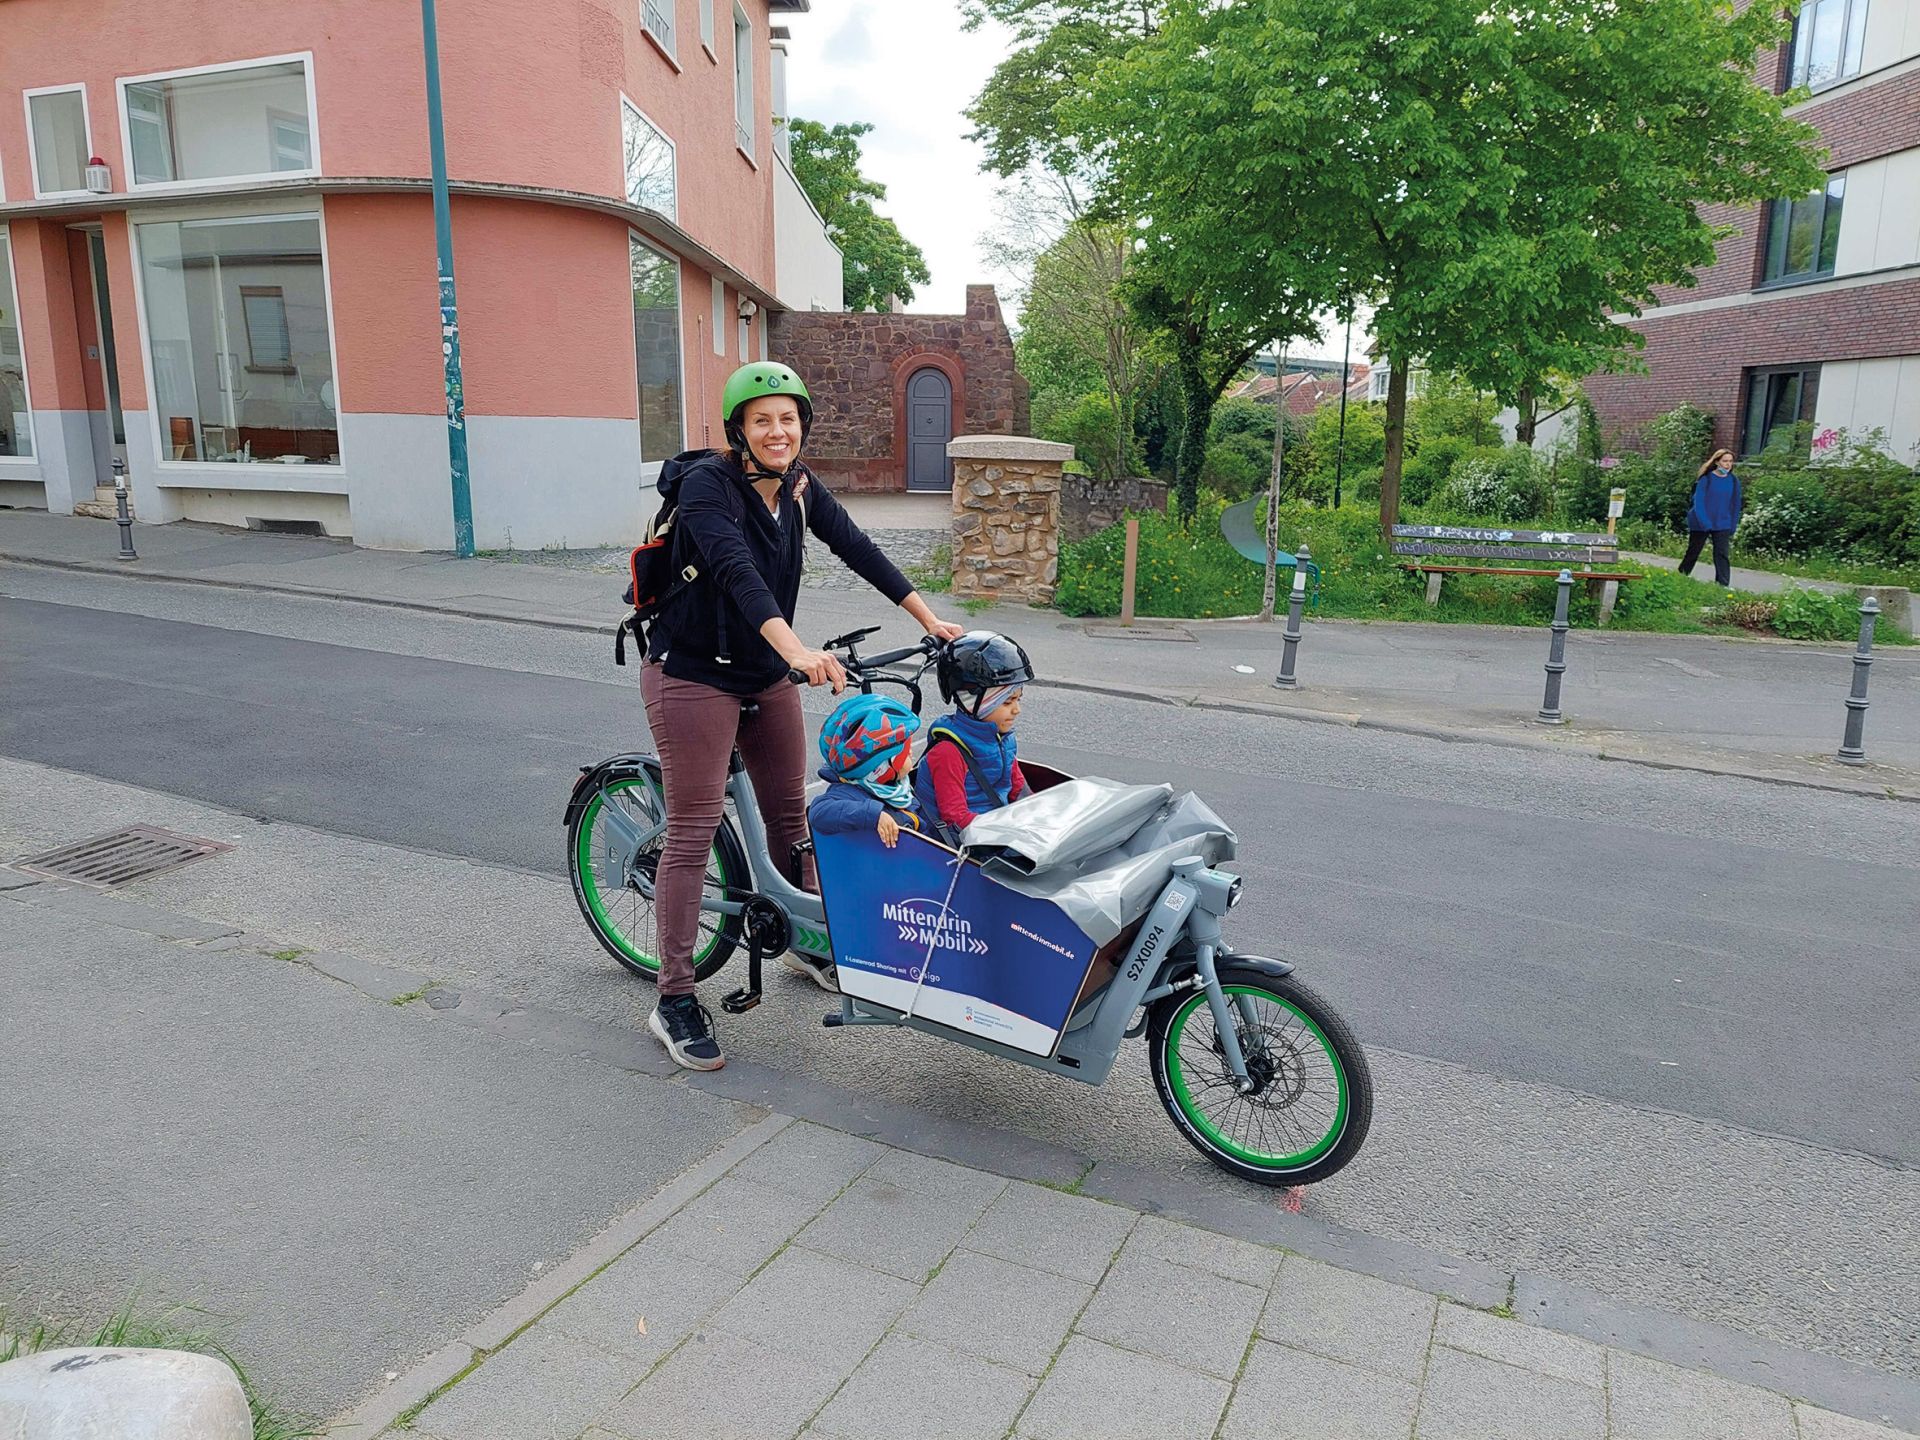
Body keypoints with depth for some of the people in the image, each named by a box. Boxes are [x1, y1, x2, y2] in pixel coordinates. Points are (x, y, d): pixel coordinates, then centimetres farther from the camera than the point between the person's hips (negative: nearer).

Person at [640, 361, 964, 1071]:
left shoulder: (799, 489, 2)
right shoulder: (707, 482, -19)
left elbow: (859, 550, 4)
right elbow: (736, 570, -35)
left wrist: (930, 619, -1)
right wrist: (797, 651, -49)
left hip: (766, 676, 7)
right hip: (693, 673, -7)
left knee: (789, 813, 14)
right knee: (693, 832, -5)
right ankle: (674, 1001, 4)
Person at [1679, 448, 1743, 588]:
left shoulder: (1734, 481, 2)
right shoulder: (1706, 478, -9)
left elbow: (1735, 505, 9)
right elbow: (1698, 502, -12)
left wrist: (1733, 526, 5)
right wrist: (1705, 523, -21)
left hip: (1722, 525, 2)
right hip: (1700, 524, -2)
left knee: (1722, 554, -6)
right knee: (1693, 552, 11)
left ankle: (1722, 585, -7)